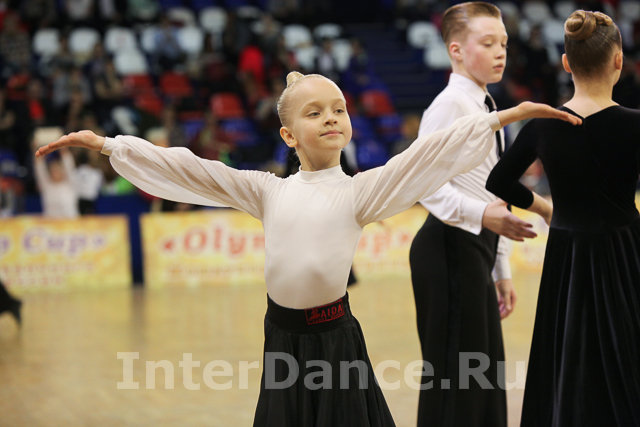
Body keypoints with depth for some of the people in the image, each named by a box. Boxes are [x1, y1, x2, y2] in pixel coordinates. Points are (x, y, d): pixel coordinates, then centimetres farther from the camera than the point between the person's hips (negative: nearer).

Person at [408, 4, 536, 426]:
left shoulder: (486, 106, 17)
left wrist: (501, 268, 22)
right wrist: (482, 214, -32)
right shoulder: (450, 105, -11)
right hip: (450, 248, -9)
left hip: (477, 248, 10)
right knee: (454, 375, -7)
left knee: (484, 373, 15)